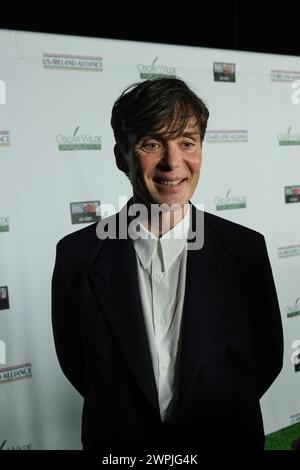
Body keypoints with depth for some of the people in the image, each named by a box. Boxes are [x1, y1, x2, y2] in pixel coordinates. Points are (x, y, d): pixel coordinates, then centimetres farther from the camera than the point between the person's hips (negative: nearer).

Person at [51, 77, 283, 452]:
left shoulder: (246, 249, -15)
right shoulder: (77, 255, -16)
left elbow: (268, 358, -5)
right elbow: (74, 362, -5)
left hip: (224, 439, 1)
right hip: (119, 443, 0)